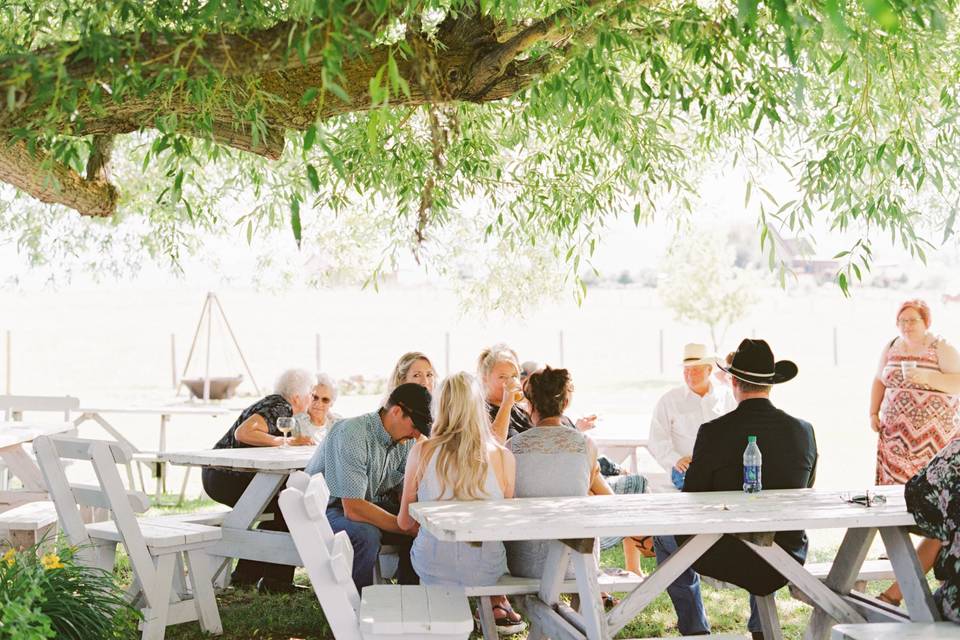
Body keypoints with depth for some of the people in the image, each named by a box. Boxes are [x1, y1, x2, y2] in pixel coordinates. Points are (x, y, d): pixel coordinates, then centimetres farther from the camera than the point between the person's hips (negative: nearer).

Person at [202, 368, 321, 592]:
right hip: (227, 478, -11)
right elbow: (243, 433, -28)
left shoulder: (275, 404, 16)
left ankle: (246, 573, 25)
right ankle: (276, 580, -4)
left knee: (277, 508, 23)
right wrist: (287, 442, -22)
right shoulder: (279, 408, -13)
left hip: (217, 475, 11)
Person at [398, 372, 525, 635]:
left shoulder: (421, 452, -10)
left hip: (432, 567, 1)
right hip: (485, 570, 0)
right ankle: (496, 604, 30)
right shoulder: (503, 457, -11)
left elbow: (404, 522, 0)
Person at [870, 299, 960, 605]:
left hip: (934, 438, -5)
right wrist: (873, 412, 10)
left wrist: (927, 378, -28)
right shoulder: (891, 348, 11)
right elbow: (879, 381, 22)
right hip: (897, 436, 5)